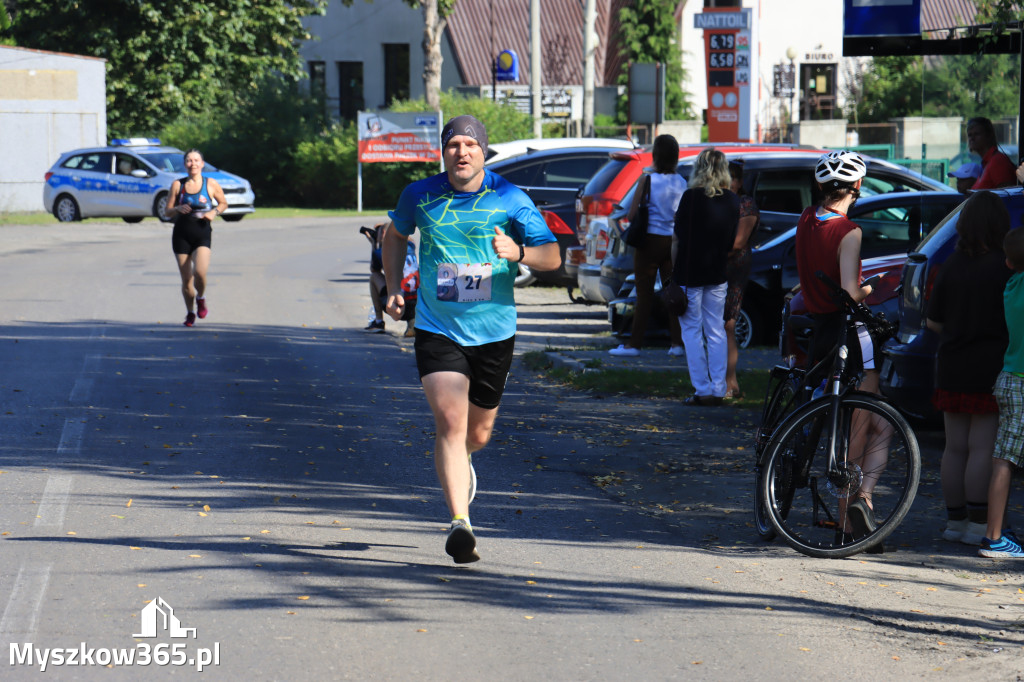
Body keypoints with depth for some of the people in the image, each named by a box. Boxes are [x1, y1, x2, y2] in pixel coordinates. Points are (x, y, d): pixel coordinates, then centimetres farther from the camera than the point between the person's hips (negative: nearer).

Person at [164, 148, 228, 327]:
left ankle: (201, 298, 10)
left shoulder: (211, 184, 1)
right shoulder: (177, 185, 3)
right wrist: (178, 209, -15)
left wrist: (214, 212, -6)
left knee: (200, 271, -22)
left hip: (202, 234, -1)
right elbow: (167, 211, 6)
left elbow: (223, 203, 14)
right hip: (181, 234, 1)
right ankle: (190, 313, 23)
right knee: (186, 279, 2)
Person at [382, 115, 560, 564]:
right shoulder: (419, 195, -1)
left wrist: (518, 252, -28)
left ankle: (458, 462, 51)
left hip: (493, 332, 1)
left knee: (478, 433, 14)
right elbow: (395, 235, 21)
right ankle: (459, 523, -23)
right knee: (449, 421, -19)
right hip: (436, 329, -1)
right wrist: (393, 287, 9)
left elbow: (552, 256, -7)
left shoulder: (510, 199, -6)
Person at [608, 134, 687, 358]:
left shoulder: (648, 180, -11)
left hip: (650, 239, -4)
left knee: (644, 293, 0)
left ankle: (634, 344, 2)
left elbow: (632, 214, -10)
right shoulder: (681, 182, 2)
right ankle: (676, 343, 8)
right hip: (673, 242, 4)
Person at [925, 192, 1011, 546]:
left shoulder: (951, 266, 4)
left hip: (951, 368, 5)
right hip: (990, 368, -5)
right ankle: (977, 526, -3)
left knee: (954, 447, 10)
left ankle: (954, 521, 16)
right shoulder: (1003, 268, -11)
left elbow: (933, 321, 9)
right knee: (983, 449, -3)